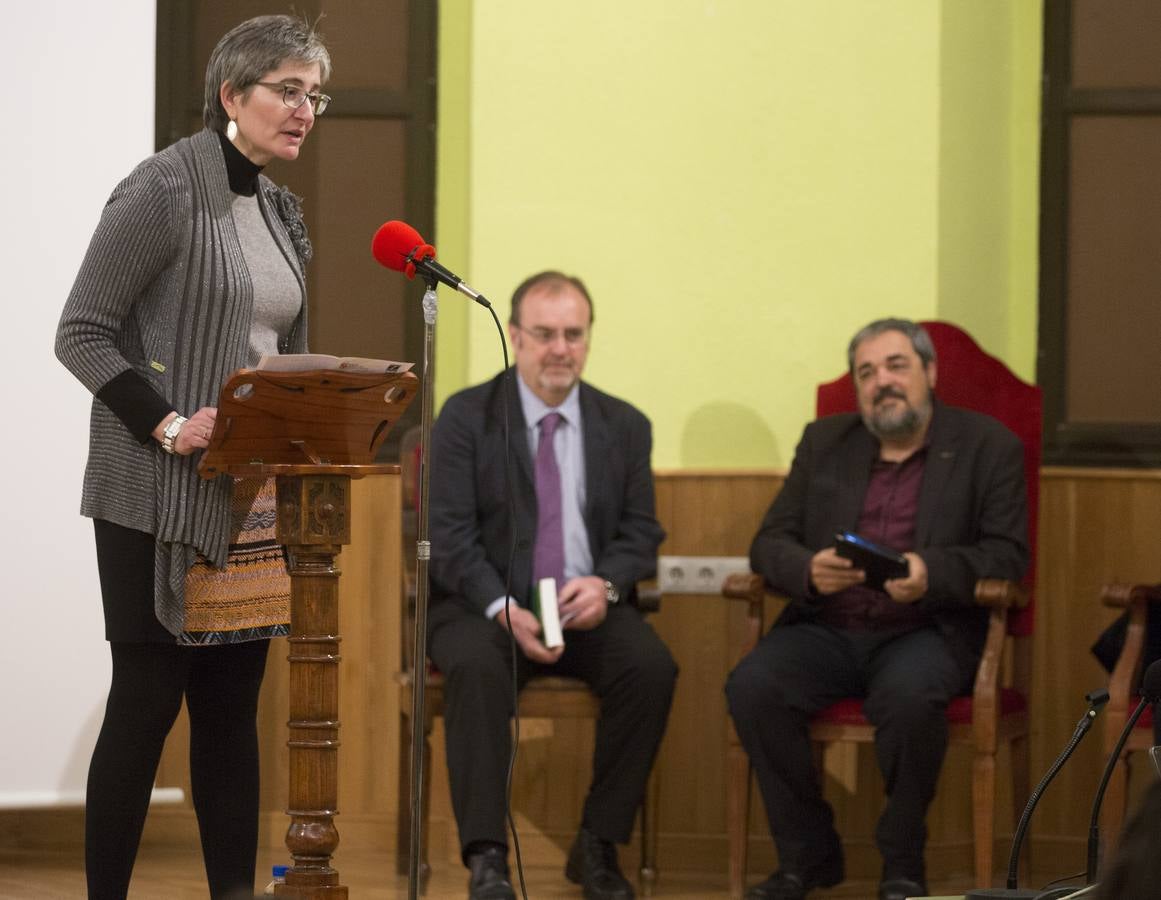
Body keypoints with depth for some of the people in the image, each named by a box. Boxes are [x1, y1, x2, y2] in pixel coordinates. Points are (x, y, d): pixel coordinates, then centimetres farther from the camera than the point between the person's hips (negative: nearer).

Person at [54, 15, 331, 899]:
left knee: (232, 707, 8)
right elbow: (81, 333, -12)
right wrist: (167, 425, -20)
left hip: (255, 497, 7)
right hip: (159, 494, -7)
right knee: (147, 700, -5)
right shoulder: (164, 189, -10)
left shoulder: (281, 212, 14)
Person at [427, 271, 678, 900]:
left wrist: (606, 584, -14)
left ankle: (598, 846, -14)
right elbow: (448, 535, -6)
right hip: (483, 606, -2)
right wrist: (504, 610, -22)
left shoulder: (625, 427, 10)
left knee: (651, 666, -28)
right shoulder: (466, 417, 0)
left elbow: (640, 533, 9)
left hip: (587, 609, 3)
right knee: (477, 668, -36)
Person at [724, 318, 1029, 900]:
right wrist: (808, 570, -13)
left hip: (923, 631, -3)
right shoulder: (825, 442, 17)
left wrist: (932, 573, -22)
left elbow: (1006, 555, -2)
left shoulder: (987, 447, 7)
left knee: (910, 695, -37)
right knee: (752, 687, -27)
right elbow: (769, 542, 12)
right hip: (826, 629, 3)